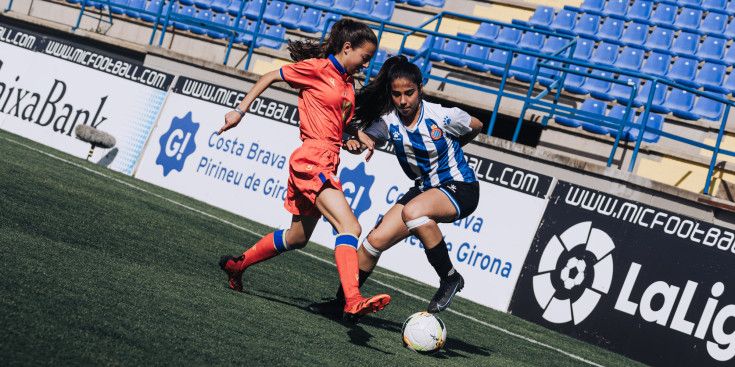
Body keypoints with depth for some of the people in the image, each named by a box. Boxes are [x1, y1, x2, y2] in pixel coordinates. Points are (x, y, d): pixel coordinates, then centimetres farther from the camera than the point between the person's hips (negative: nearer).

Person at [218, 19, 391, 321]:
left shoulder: (348, 84, 16)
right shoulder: (317, 68, -5)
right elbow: (271, 77, 2)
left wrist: (359, 134, 8)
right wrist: (241, 110, -2)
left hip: (327, 161, 9)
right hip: (314, 157, -9)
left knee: (297, 238, 21)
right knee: (350, 227, -23)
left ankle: (236, 264, 38)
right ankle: (353, 302, -37)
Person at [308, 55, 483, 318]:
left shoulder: (443, 117, -17)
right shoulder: (389, 121, -6)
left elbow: (476, 127, 2)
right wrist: (354, 144, -26)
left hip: (460, 189, -6)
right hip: (424, 189, 6)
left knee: (413, 211, -37)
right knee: (376, 240, -4)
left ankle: (450, 278, -22)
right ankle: (341, 301, 14)